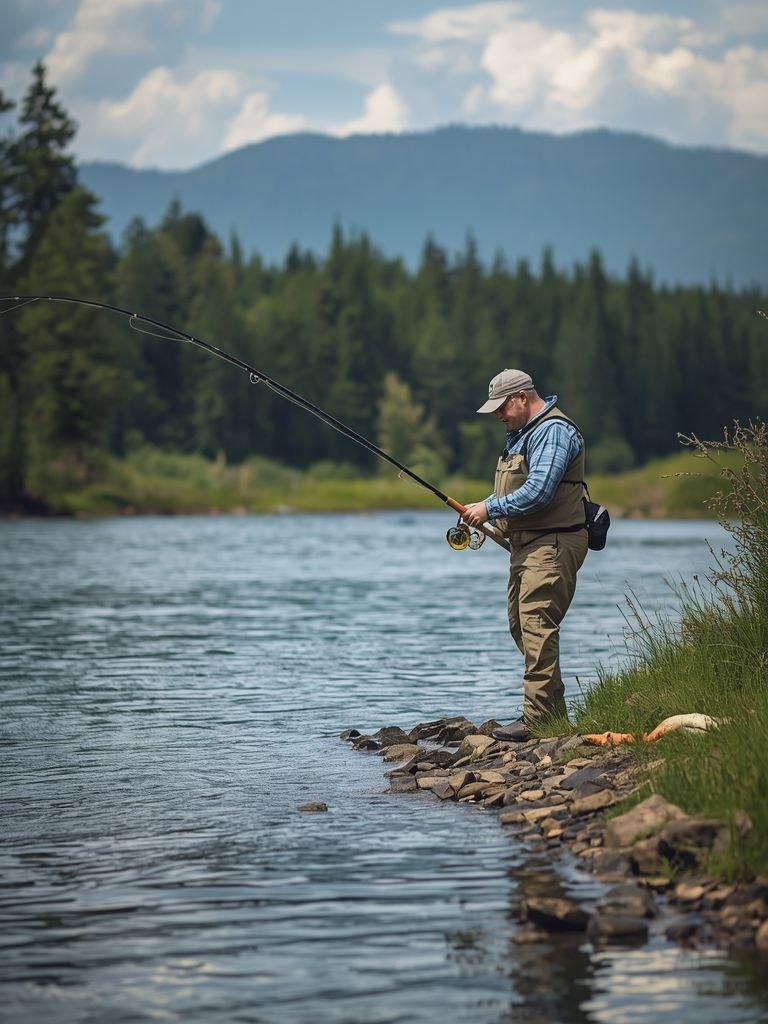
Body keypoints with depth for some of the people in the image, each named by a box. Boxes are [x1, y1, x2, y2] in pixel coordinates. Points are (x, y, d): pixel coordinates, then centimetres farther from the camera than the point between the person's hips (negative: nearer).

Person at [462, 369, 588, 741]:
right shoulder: (522, 434, 20)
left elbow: (537, 493, -23)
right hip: (526, 544, 11)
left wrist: (489, 508, -14)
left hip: (551, 545, -11)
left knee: (537, 624, -15)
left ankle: (539, 718, -17)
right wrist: (485, 512, 10)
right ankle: (555, 711, 19)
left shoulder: (553, 431, -14)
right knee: (520, 624, 12)